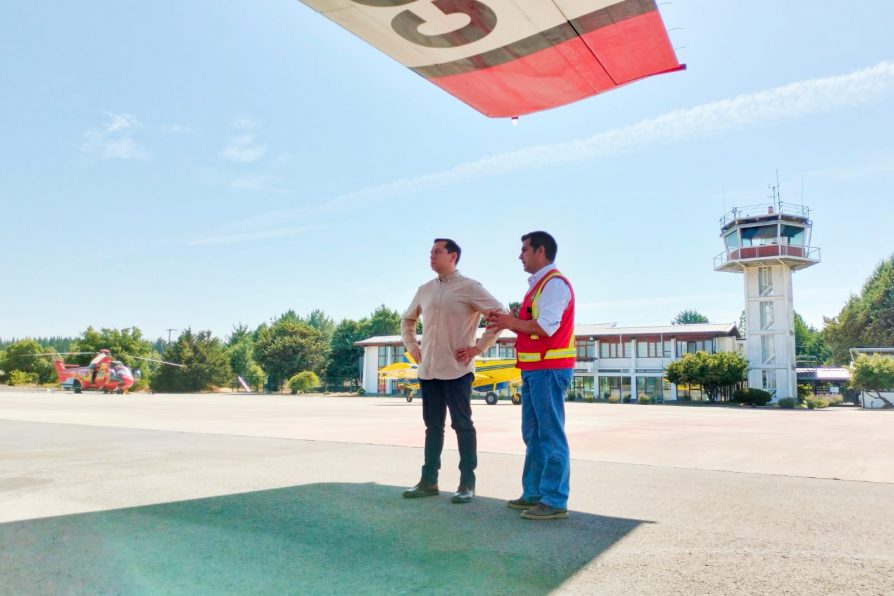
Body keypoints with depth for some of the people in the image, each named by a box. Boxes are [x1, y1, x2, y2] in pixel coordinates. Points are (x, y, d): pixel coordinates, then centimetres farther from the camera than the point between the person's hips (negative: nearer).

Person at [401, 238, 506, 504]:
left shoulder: (469, 287, -6)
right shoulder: (424, 290, 13)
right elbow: (407, 320, 27)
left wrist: (477, 348, -12)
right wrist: (412, 348, 14)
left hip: (456, 370, -6)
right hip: (428, 370, 6)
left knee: (462, 425, 0)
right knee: (433, 426, 12)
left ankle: (467, 484, 8)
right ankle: (429, 481, 20)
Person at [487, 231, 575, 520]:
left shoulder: (554, 283, -11)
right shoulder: (538, 285, 20)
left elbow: (546, 326, -21)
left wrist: (511, 323, -11)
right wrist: (507, 322, 4)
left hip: (548, 370, -10)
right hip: (534, 369, 10)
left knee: (551, 436, -6)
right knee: (533, 435, 13)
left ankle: (555, 501, 0)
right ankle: (534, 494, 22)